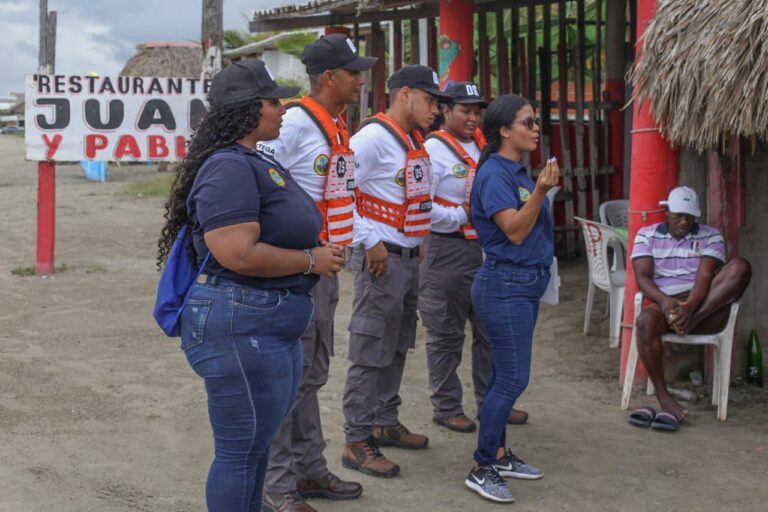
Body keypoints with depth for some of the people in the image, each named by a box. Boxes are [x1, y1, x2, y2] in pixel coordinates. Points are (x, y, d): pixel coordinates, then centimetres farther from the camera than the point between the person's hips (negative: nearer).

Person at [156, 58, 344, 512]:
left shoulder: (258, 162, 14)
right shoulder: (228, 168, -18)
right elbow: (239, 254, -28)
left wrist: (320, 254, 11)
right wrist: (311, 261, -16)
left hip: (273, 326, 11)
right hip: (242, 325, -11)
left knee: (259, 442, 21)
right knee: (241, 450, 1)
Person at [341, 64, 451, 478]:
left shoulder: (414, 142, 14)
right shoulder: (373, 137, -15)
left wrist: (416, 242, 11)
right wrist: (370, 243, -20)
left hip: (409, 257, 9)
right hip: (381, 258, -9)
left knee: (396, 348, 18)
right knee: (371, 353, -4)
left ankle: (385, 422, 31)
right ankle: (357, 442, 4)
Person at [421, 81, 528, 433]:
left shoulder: (486, 146, 12)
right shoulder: (434, 149, -10)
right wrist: (462, 215, -17)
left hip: (487, 249, 7)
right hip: (449, 250, -7)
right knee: (447, 334, 3)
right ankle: (446, 407, 15)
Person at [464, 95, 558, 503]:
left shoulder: (520, 173, 12)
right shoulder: (494, 174, -15)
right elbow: (515, 231, -24)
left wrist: (542, 187, 12)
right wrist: (541, 191, -31)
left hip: (525, 284, 10)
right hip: (505, 285, -10)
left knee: (505, 375, 14)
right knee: (513, 378, -9)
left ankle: (499, 454, 24)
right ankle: (481, 469, -2)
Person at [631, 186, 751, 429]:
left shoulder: (710, 236, 10)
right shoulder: (647, 235, 11)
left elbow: (705, 276, -6)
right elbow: (642, 277, -2)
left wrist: (690, 308, -26)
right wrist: (664, 301, -24)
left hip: (705, 306, 1)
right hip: (666, 303, 0)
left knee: (740, 267, -23)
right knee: (646, 321, -37)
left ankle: (694, 320, -31)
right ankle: (663, 398, -32)